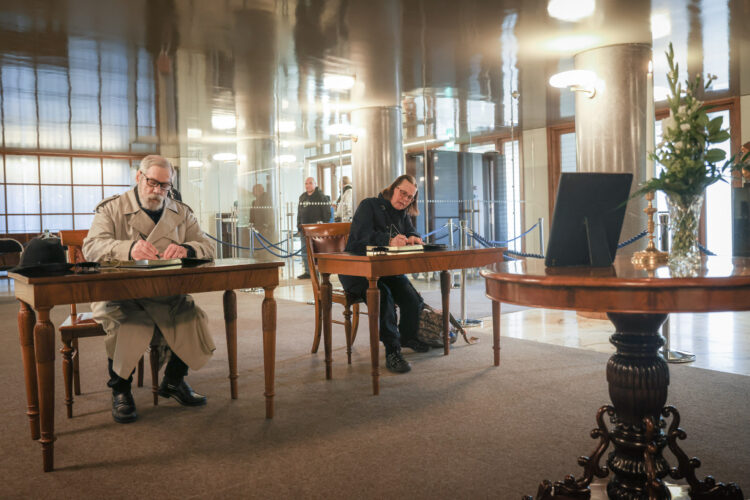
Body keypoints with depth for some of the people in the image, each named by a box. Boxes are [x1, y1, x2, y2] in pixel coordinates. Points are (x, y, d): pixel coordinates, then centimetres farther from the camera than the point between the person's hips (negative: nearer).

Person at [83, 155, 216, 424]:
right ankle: (120, 389, -6)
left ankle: (174, 379, 7)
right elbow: (92, 247, -12)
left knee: (192, 318, -22)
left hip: (166, 293, 3)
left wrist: (186, 248, -20)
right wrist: (128, 249, -34)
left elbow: (207, 247, 5)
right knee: (127, 323, -33)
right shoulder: (112, 209, 4)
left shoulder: (181, 213, 15)